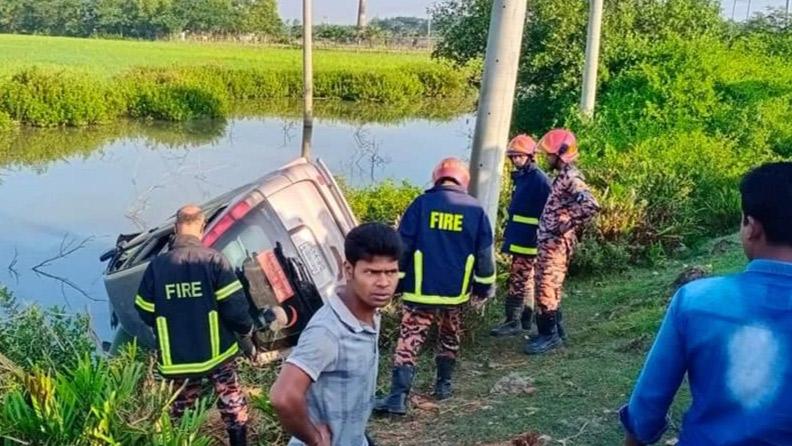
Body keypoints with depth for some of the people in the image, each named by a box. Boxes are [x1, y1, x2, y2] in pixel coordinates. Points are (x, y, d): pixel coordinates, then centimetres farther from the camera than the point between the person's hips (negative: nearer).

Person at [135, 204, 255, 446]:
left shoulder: (157, 265, -6)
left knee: (182, 409, 17)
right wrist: (246, 330, 5)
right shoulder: (213, 259, -13)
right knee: (232, 403, 16)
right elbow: (234, 305, -14)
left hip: (178, 356, 2)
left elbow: (146, 312, 1)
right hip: (216, 351, -2)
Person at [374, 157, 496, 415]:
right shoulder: (476, 210, 2)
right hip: (456, 292, 3)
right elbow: (484, 256, 5)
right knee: (449, 339, 24)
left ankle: (398, 396, -11)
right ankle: (443, 385, 31)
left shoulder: (421, 204, -3)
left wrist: (395, 282, 4)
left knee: (409, 341, -2)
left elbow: (402, 248, -4)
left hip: (421, 291, -2)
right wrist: (483, 289, 13)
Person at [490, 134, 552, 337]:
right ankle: (525, 320, 25)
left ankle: (513, 322, -4)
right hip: (518, 238, 10)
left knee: (518, 280, -8)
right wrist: (509, 236, 22)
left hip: (528, 241, -10)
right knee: (526, 279, 16)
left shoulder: (539, 179, -15)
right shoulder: (520, 177, 14)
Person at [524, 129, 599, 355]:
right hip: (549, 242, 10)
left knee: (546, 288, -6)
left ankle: (550, 335, 2)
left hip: (556, 243, -10)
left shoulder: (571, 178, -17)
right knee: (549, 287, 16)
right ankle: (555, 330, 26)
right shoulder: (563, 176, 14)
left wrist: (567, 225, -23)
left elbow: (590, 205, -31)